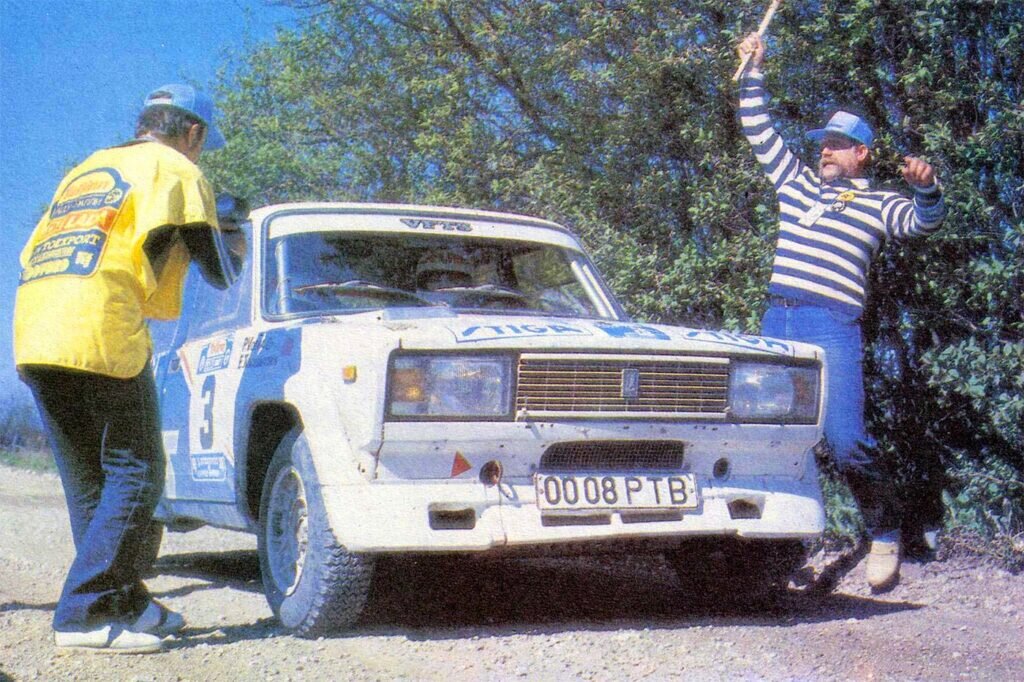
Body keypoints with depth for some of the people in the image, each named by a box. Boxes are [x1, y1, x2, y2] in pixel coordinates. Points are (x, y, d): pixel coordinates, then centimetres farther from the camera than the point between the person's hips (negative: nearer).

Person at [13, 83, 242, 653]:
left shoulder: (87, 169, 28)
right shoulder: (177, 170, 9)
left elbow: (33, 255, 29)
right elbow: (218, 272, 9)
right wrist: (229, 268, 33)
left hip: (32, 335, 8)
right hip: (100, 335, -7)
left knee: (90, 484, 14)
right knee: (136, 477, -1)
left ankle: (124, 601, 19)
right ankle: (85, 615, -5)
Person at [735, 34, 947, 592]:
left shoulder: (875, 205, 9)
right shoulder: (796, 181, 22)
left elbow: (922, 222, -8)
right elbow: (758, 132, 27)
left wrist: (926, 188, -28)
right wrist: (753, 71, 23)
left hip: (833, 328, -5)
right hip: (776, 321, 5)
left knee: (847, 442, -12)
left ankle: (885, 537, 3)